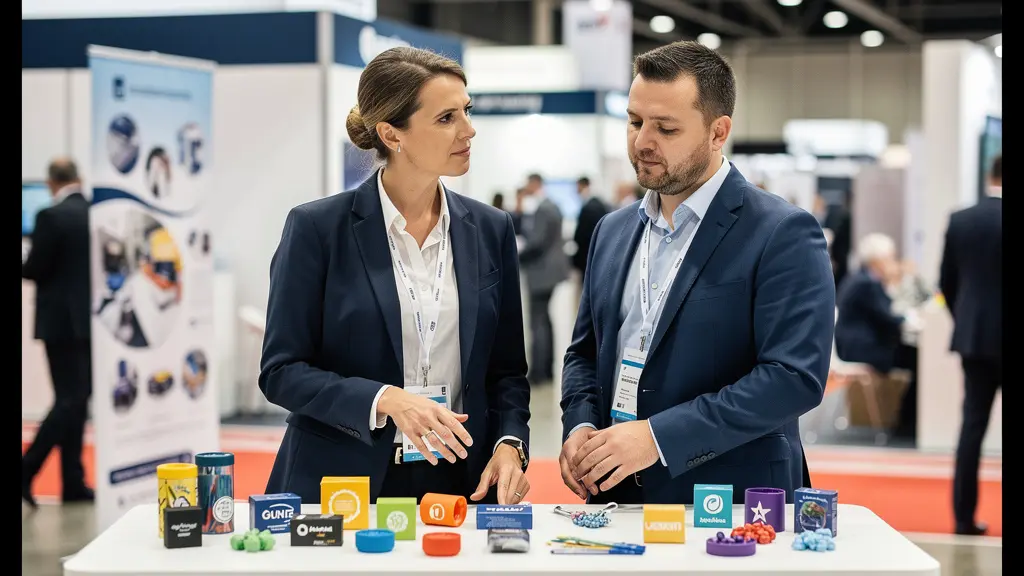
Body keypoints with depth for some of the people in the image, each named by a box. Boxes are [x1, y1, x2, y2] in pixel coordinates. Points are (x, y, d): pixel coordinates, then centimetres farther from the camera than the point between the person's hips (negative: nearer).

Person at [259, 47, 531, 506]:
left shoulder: (490, 230, 8)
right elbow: (281, 370, -6)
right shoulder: (317, 228, -4)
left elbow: (506, 370, 13)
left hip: (459, 485, 3)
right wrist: (386, 400, -19)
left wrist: (509, 444, -6)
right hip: (339, 487, -3)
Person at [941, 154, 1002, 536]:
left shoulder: (959, 220, 2)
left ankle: (964, 515, 5)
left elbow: (947, 281, 8)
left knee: (972, 423, 7)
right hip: (999, 338, -4)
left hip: (972, 336, 4)